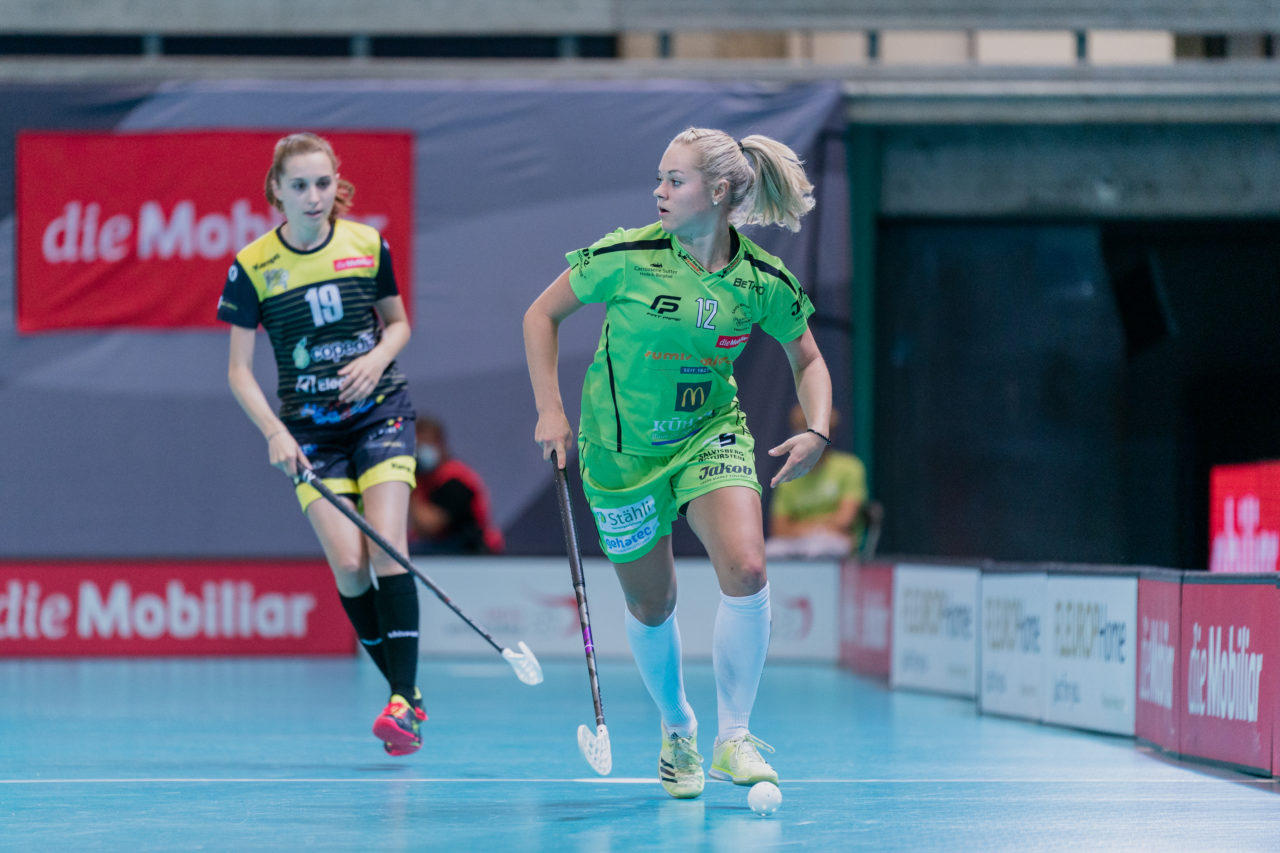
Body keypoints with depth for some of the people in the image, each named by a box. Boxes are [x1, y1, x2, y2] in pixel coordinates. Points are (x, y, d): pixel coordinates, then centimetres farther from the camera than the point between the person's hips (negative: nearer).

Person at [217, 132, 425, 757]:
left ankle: (404, 702, -19)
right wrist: (274, 434, -13)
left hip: (380, 411, 0)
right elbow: (239, 370, -1)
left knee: (386, 547, -17)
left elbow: (398, 321, 14)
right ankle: (408, 693, 2)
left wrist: (378, 357, -8)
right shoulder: (253, 266, -5)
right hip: (310, 429, 0)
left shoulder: (367, 245, -1)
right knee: (347, 564, -13)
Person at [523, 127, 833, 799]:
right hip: (623, 447, -1)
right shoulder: (627, 257, -17)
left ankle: (733, 739, -8)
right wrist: (550, 410, -9)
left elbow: (807, 362, 6)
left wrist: (816, 431, -11)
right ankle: (676, 730, 36)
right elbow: (541, 315, -3)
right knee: (651, 605, 8)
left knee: (746, 572, -22)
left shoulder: (764, 282, -11)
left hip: (711, 435, 1)